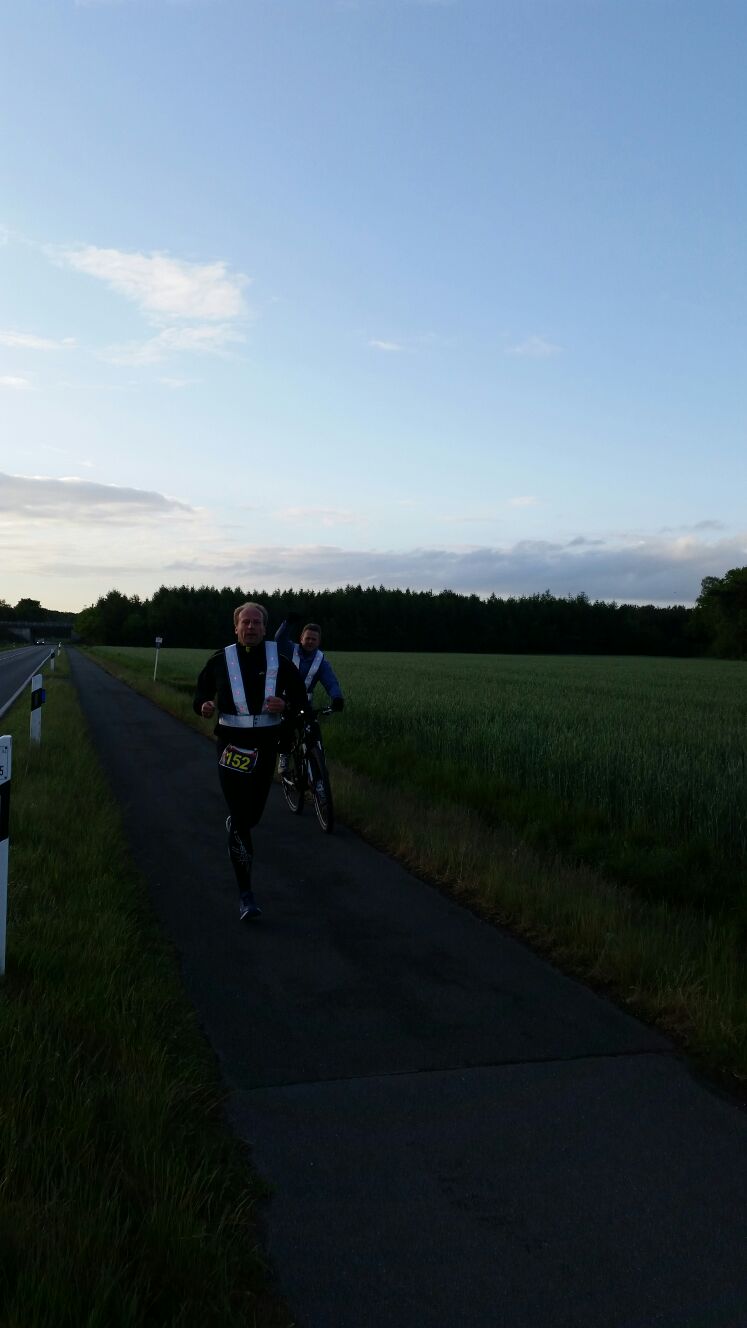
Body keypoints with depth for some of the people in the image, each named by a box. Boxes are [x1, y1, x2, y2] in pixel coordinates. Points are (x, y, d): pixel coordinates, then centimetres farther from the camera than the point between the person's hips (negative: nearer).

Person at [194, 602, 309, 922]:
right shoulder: (220, 661, 2)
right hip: (232, 744, -2)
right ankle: (246, 895, -2)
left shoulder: (279, 660, 3)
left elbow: (300, 697, 8)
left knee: (253, 812, 14)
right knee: (241, 820, -7)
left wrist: (286, 706, -14)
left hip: (265, 744, 2)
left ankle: (235, 824, 54)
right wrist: (203, 707, -12)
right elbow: (201, 692, 11)